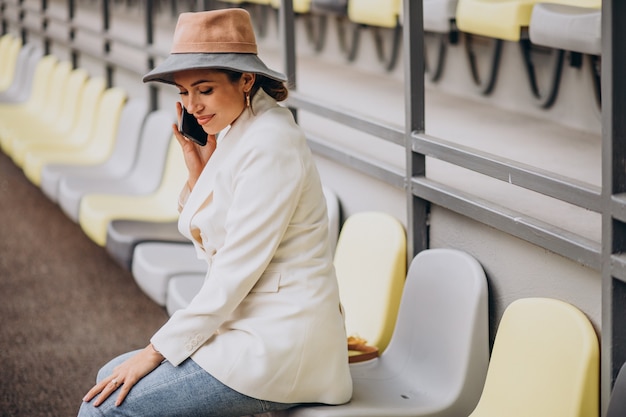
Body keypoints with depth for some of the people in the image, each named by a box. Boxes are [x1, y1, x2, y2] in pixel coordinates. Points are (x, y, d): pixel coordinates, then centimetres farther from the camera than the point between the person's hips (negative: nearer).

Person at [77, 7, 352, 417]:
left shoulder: (270, 144, -18)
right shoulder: (235, 135, 11)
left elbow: (237, 271, -20)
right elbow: (214, 248, 15)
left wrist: (158, 350, -13)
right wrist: (198, 167, 2)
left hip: (278, 348, -10)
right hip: (255, 330, 10)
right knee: (112, 379, 14)